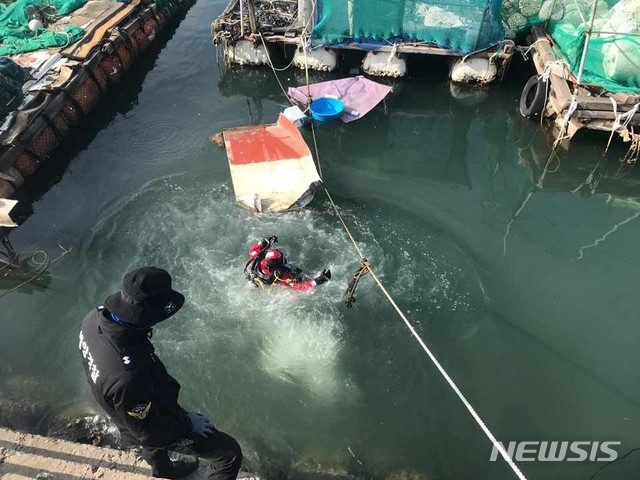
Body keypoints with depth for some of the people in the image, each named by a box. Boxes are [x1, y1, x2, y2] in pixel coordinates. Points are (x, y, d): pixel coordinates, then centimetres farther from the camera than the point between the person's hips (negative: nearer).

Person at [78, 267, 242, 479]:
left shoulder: (95, 317, -25)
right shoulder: (128, 377, -48)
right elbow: (148, 431, -28)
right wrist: (187, 422, -11)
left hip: (140, 413, 8)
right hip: (155, 427, -8)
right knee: (230, 453, 7)